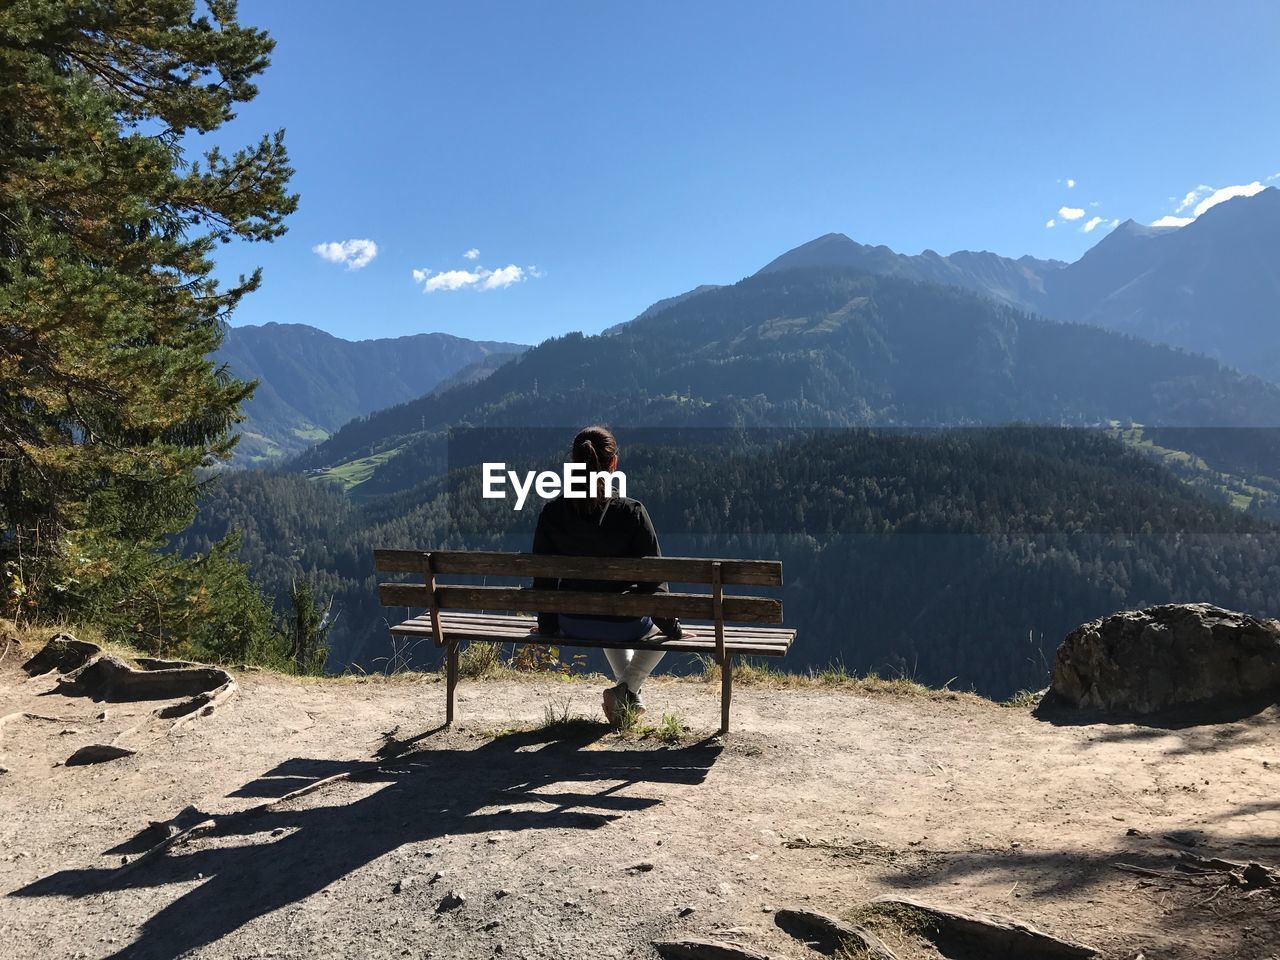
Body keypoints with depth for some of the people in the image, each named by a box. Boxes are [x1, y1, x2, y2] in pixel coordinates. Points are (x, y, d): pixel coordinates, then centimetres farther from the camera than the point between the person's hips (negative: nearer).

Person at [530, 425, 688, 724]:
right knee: (662, 628, 32)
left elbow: (543, 577, -2)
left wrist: (547, 623, 14)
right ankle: (625, 690, 13)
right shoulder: (631, 512, -19)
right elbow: (653, 579, -12)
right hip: (624, 625, -3)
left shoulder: (552, 512, -11)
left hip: (572, 626, 4)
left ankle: (630, 697, 41)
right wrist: (672, 627, 2)